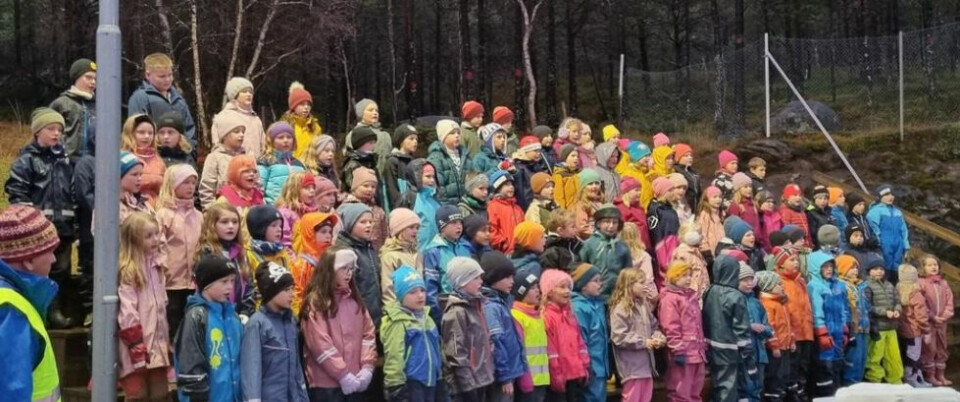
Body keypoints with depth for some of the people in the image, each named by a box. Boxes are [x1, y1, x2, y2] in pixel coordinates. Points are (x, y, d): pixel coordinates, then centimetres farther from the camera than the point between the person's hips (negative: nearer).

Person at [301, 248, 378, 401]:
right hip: (326, 383, -6)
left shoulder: (355, 300, 14)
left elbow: (368, 333, 9)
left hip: (356, 382, 6)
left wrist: (367, 368, -4)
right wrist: (343, 375, -14)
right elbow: (320, 344, -13)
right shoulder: (315, 303, -6)